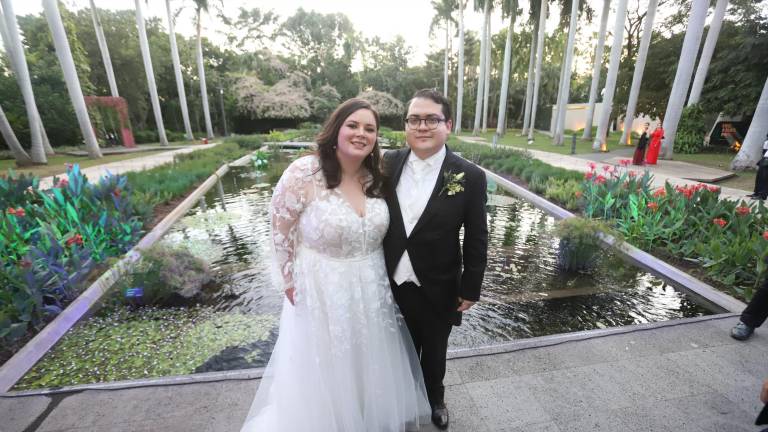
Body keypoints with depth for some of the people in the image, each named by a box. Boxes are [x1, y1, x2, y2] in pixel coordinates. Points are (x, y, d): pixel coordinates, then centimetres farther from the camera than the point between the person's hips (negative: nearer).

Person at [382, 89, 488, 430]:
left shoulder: (470, 177, -14)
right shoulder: (389, 164, -7)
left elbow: (476, 239, -8)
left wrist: (470, 289, -4)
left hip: (437, 291, -1)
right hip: (392, 285, 2)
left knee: (434, 353, 24)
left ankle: (434, 398, 56)